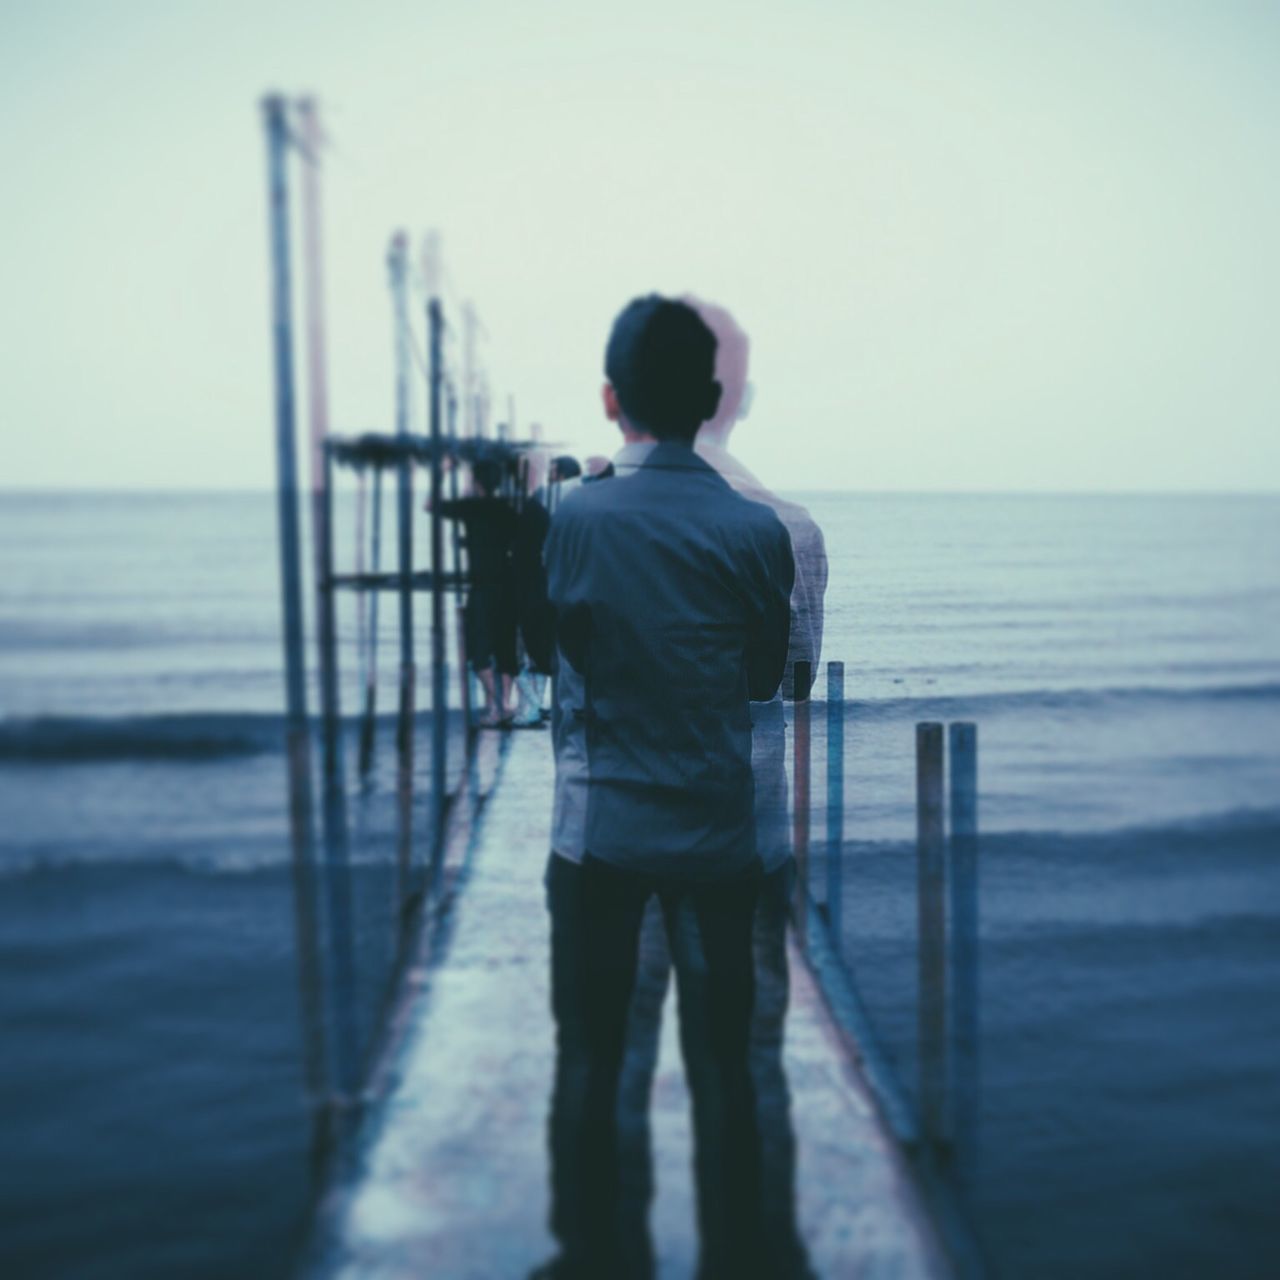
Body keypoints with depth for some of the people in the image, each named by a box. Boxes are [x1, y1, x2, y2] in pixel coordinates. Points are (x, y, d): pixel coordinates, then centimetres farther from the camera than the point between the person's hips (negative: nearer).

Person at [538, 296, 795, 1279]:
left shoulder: (580, 517, -9)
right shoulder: (757, 529, -6)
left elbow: (563, 656, 3)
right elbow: (768, 676, 5)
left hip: (603, 828, 0)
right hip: (717, 831, 1)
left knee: (590, 1055, 13)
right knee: (724, 1059, 13)